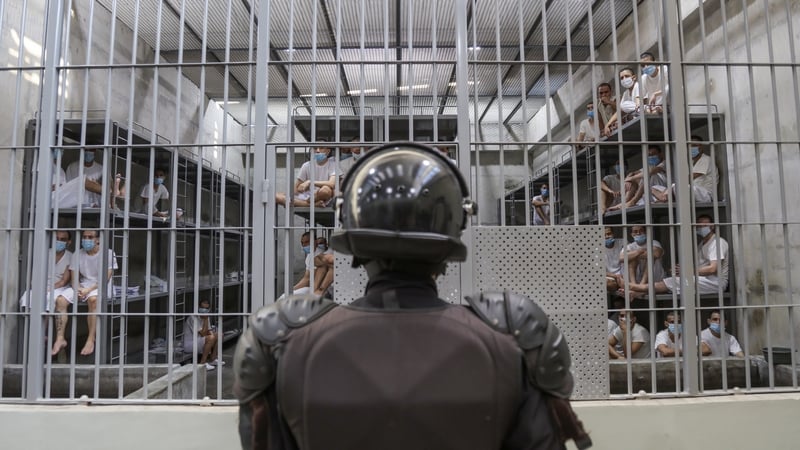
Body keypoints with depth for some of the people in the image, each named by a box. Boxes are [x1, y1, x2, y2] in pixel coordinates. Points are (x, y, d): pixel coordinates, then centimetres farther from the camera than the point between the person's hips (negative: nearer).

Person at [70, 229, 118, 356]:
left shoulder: (108, 253, -5)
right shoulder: (77, 255, 8)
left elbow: (105, 279, -10)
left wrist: (89, 289, -22)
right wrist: (78, 289, -16)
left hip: (101, 287, -5)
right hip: (83, 287, 5)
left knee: (93, 299, -36)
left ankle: (90, 340, -31)